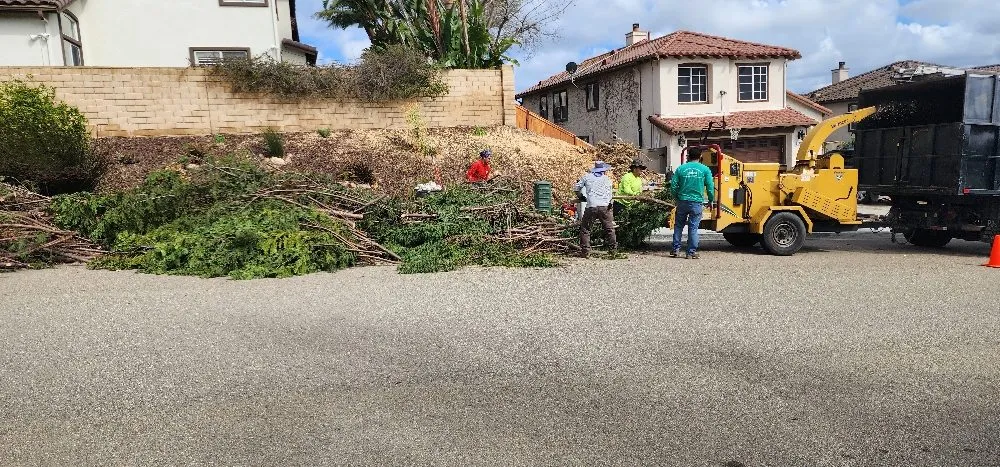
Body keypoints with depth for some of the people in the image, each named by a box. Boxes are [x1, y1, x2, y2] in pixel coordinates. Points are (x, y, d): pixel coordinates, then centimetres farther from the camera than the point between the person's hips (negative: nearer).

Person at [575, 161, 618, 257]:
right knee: (609, 229, 13)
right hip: (605, 207, 1)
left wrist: (581, 195, 32)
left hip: (591, 207, -1)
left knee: (585, 229, 8)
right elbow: (610, 194, 12)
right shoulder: (607, 179, 13)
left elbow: (576, 188, 16)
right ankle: (613, 250, 14)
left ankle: (585, 251, 3)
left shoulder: (587, 177, 12)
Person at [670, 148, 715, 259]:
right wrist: (711, 201, 12)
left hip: (682, 202, 1)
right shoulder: (705, 169, 0)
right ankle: (691, 252, 6)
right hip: (697, 203, -1)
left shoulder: (681, 168, 2)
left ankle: (675, 250, 13)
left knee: (678, 226, 13)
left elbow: (673, 186, 1)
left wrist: (676, 198, 16)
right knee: (693, 228, 4)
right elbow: (710, 186, -1)